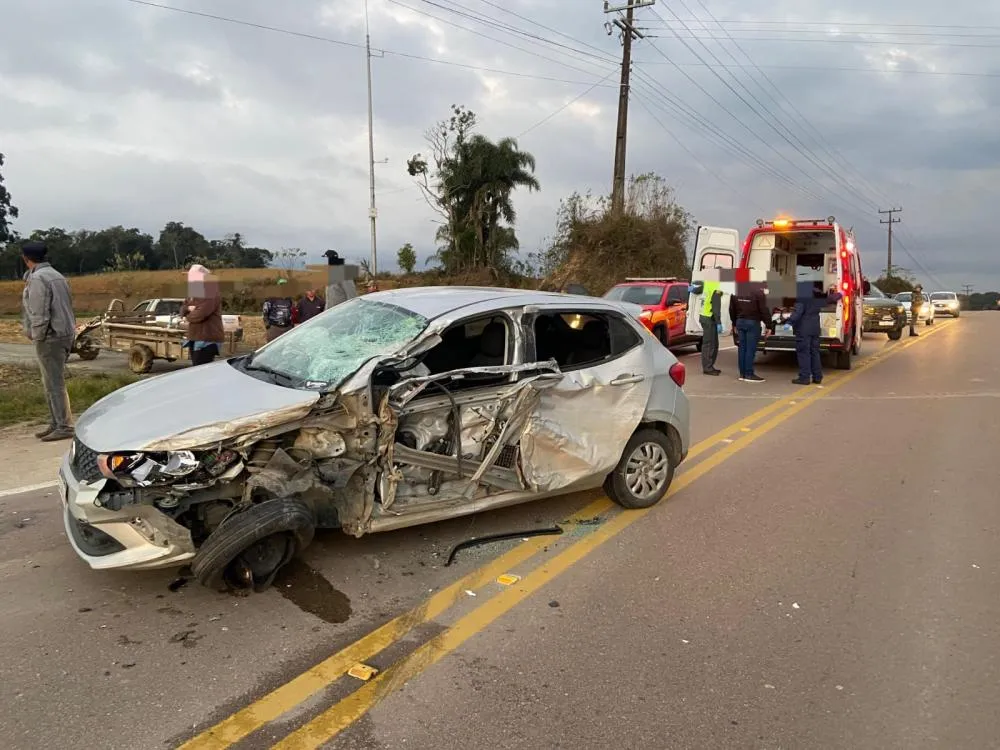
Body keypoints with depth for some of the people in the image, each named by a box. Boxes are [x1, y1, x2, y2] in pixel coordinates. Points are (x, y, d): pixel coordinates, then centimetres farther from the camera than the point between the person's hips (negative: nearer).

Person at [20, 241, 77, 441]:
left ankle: (64, 427, -1)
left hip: (50, 337, -9)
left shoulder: (37, 278, -13)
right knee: (52, 382, 16)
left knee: (55, 384, -4)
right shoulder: (57, 275, 15)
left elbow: (39, 314, -18)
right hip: (65, 334, 9)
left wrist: (37, 337, -8)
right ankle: (55, 423, 22)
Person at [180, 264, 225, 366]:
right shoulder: (194, 295, 17)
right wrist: (189, 308, -8)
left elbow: (200, 314, -23)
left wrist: (188, 317, -2)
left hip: (208, 340, -10)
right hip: (194, 338, 10)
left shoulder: (212, 296, -14)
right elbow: (182, 310, 16)